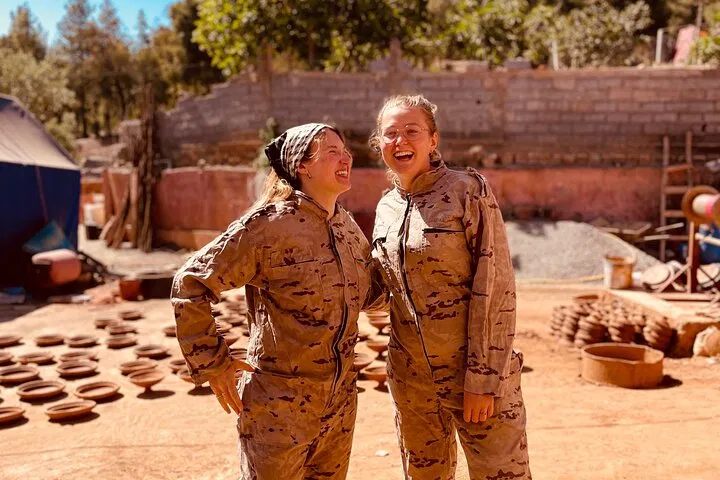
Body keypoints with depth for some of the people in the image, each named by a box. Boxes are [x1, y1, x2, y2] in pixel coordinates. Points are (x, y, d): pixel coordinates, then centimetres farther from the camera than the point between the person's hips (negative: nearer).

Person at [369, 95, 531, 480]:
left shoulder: (467, 191, -10)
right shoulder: (386, 207, 7)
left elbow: (496, 287, -13)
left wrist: (483, 379, -15)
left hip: (476, 374, -5)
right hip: (411, 378, 5)